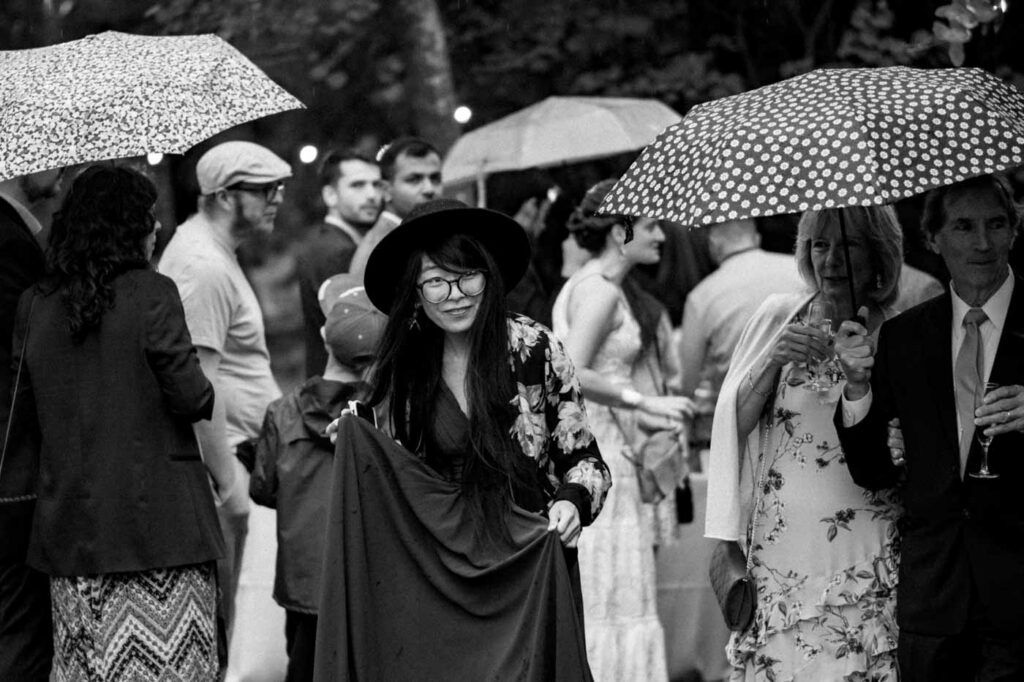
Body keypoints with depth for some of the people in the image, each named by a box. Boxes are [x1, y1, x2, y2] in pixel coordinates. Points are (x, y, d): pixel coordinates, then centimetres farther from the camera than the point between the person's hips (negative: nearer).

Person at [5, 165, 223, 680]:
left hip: (69, 521, 5)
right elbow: (189, 394, -13)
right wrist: (207, 397, 9)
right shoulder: (151, 294, -11)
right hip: (154, 514, -5)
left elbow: (24, 408, 10)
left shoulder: (35, 305, 5)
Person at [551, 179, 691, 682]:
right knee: (609, 597, -6)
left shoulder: (597, 286, 16)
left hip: (604, 448, 10)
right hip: (596, 453, -10)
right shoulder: (601, 290, -14)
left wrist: (644, 414, 15)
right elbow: (571, 373, -23)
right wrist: (642, 401, -21)